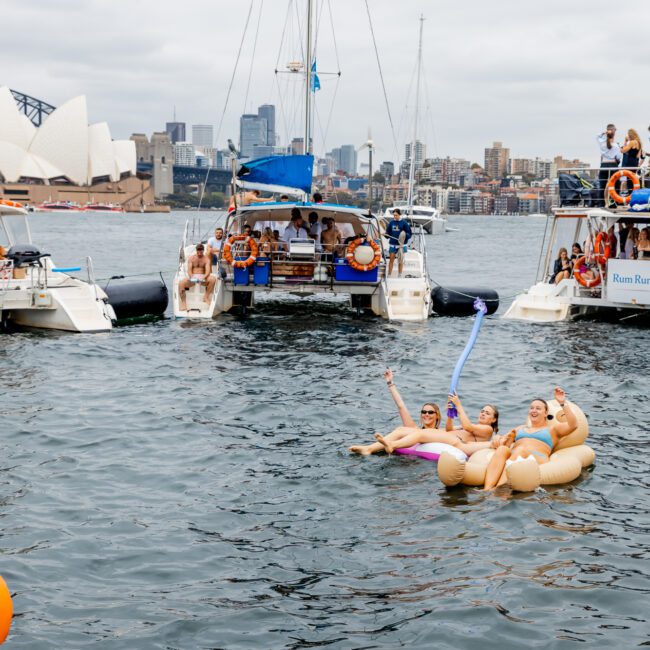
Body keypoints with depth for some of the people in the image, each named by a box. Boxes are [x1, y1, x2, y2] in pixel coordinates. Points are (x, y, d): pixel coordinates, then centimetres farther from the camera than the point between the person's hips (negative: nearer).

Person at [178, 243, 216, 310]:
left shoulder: (206, 259, 4)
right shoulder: (191, 258, 9)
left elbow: (208, 271, -11)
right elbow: (189, 270, -4)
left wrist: (204, 277, -34)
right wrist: (192, 277, -28)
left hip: (203, 277, 0)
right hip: (192, 277, 1)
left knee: (213, 279, -34)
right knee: (181, 283, -30)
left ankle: (206, 297, -21)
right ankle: (183, 303, -27)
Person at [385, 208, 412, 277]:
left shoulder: (404, 223, -4)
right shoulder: (391, 222, 6)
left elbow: (409, 233, -3)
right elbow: (388, 232, 12)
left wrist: (405, 235, -22)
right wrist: (386, 234, -9)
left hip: (401, 244, -2)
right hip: (392, 244, 2)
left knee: (400, 260, 6)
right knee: (391, 259, 3)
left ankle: (400, 275, 14)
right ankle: (389, 275, 8)